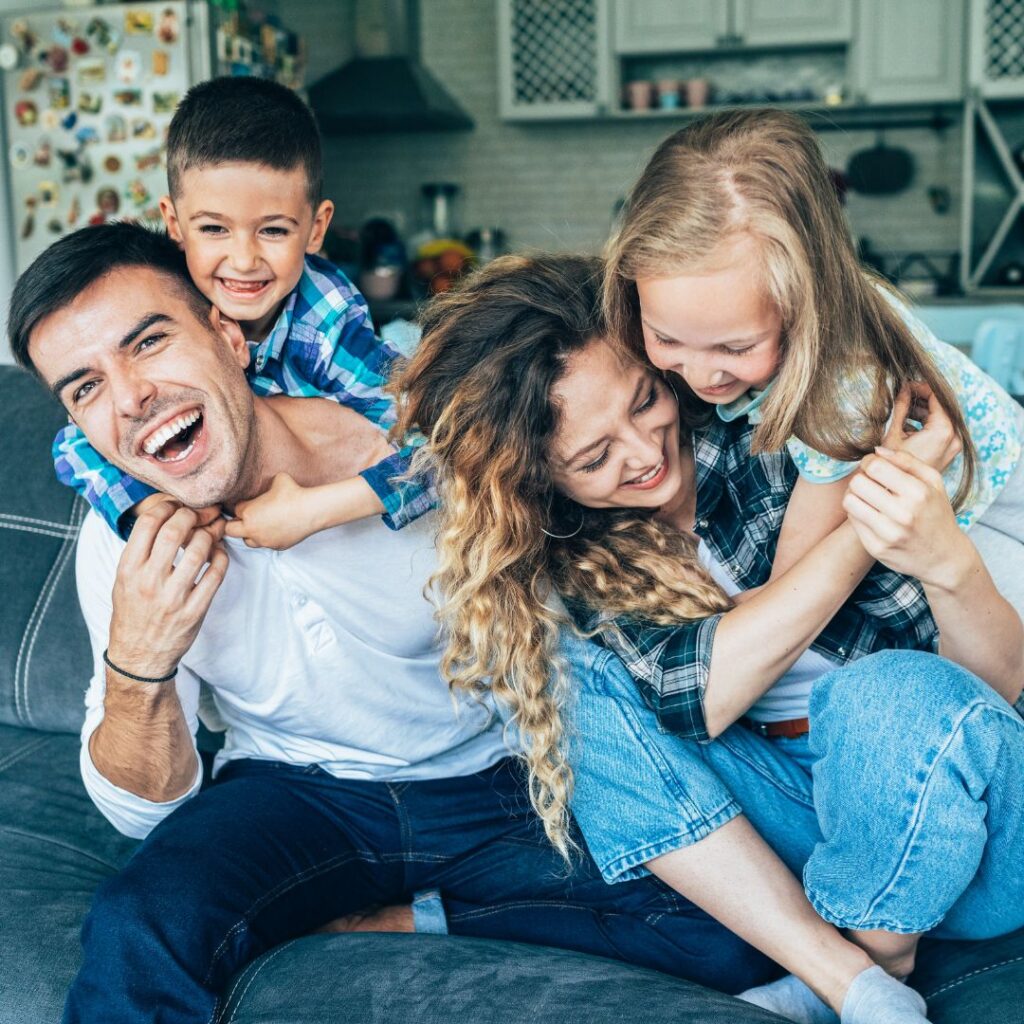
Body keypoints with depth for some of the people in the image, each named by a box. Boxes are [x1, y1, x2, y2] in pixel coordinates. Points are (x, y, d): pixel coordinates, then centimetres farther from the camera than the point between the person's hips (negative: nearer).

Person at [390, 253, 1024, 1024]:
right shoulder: (562, 548, -7)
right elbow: (692, 695, -24)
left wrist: (948, 561, -37)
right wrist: (864, 522, -30)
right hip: (779, 808, 3)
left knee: (892, 692, -33)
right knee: (567, 678, -17)